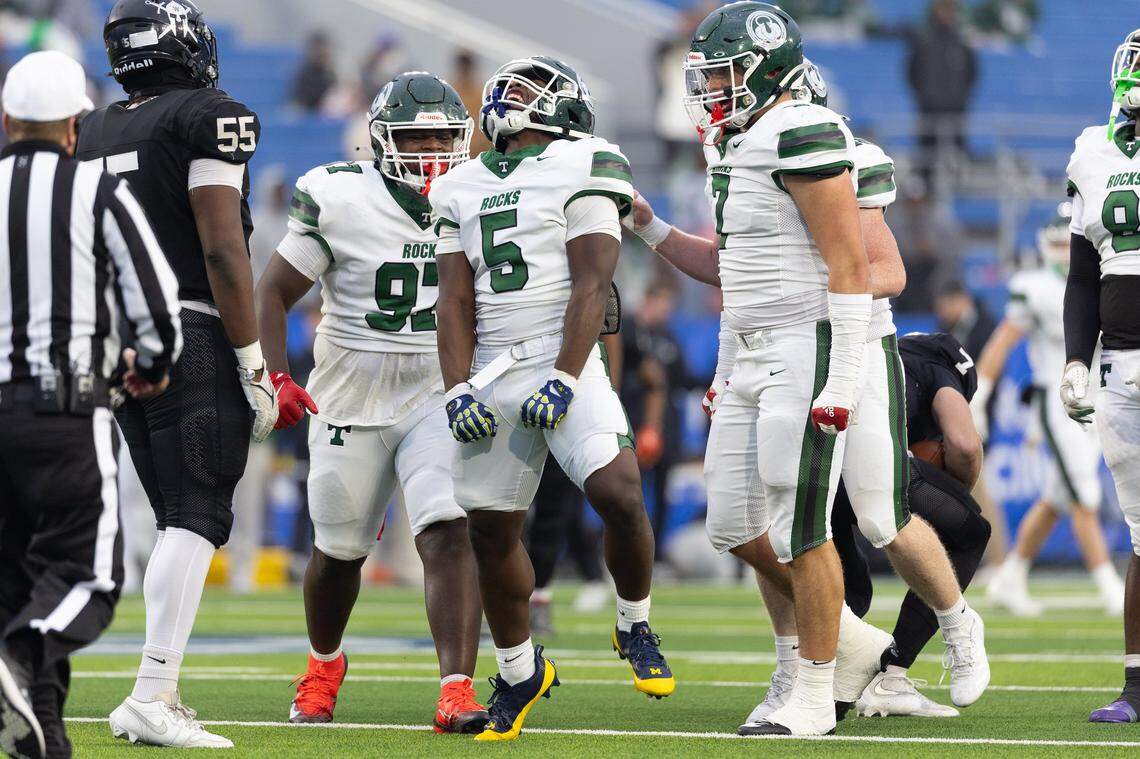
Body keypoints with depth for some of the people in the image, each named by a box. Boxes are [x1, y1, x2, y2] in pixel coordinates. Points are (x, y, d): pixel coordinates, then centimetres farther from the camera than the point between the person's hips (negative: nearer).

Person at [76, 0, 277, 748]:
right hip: (194, 338, -7)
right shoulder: (209, 120, -7)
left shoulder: (91, 138, 14)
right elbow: (223, 252, -13)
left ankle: (158, 694, 11)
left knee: (179, 519, 15)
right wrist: (255, 368, -11)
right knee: (198, 517, -8)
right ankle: (152, 698, -17)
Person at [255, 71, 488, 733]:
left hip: (439, 399, 1)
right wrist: (275, 377, -18)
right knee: (340, 550, 13)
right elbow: (275, 291, -6)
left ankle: (458, 690, -26)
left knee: (449, 534, -20)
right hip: (350, 402, -1)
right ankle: (324, 665, 42)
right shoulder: (340, 201, -10)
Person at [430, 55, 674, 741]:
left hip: (564, 363, -5)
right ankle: (520, 671, 22)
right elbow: (456, 302, 13)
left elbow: (590, 285, -8)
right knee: (490, 531, 4)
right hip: (493, 375, 5)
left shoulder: (581, 170, 0)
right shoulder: (462, 189, 17)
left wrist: (565, 379, -17)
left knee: (618, 493, -22)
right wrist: (458, 390, 0)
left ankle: (636, 628, 3)